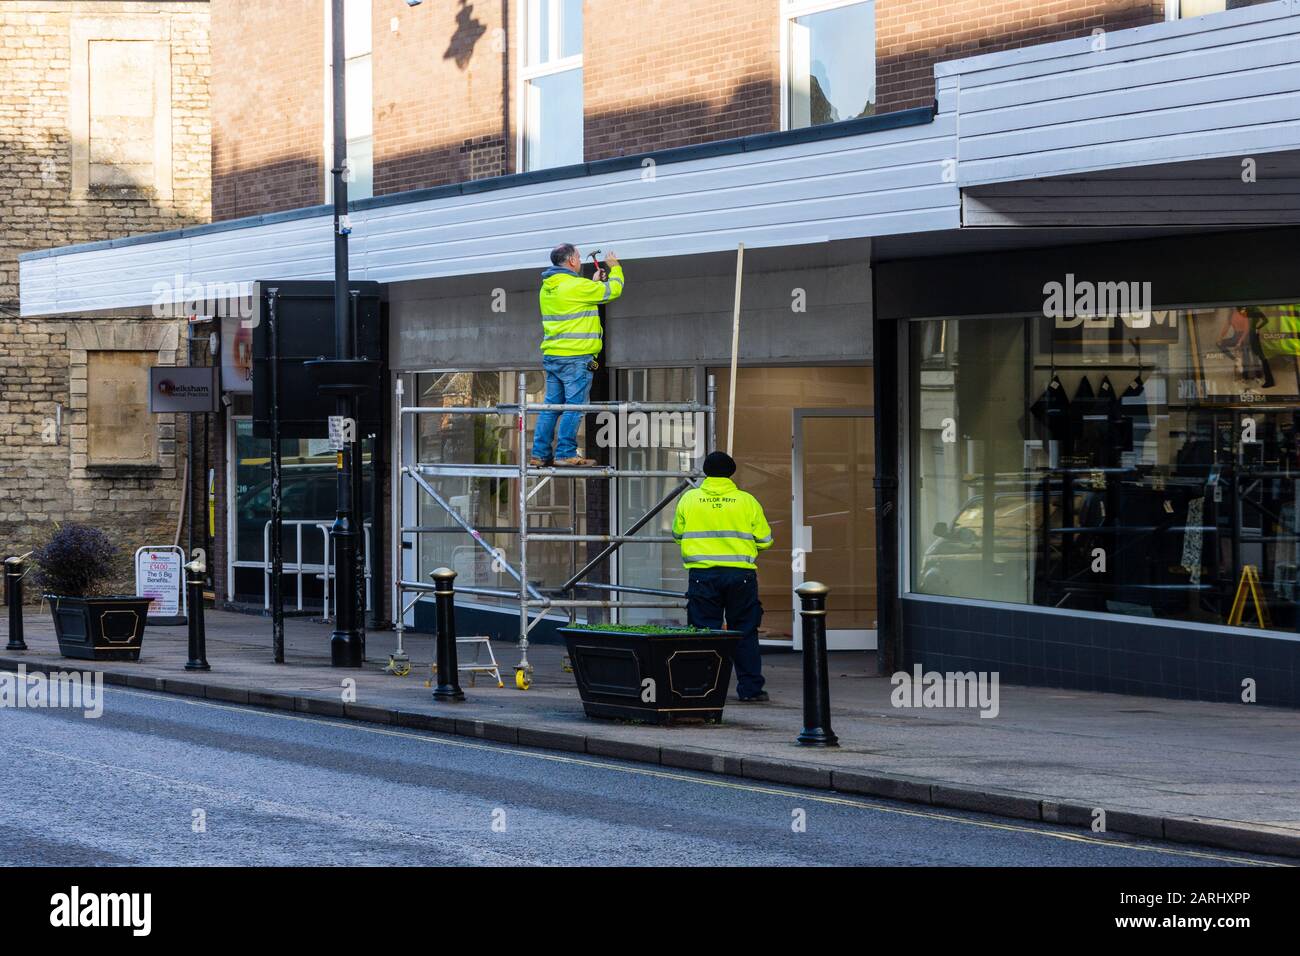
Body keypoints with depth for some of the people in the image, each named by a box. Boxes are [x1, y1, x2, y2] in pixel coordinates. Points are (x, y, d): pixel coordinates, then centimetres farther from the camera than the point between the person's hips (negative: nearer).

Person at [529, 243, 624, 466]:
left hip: (552, 356, 8)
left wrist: (595, 283, 29)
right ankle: (566, 454, -5)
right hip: (576, 357, -8)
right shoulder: (577, 286, -13)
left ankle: (539, 454, 9)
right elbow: (613, 290, -2)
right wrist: (615, 267, 16)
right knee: (574, 406, -4)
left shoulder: (547, 288, 12)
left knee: (551, 406, 10)